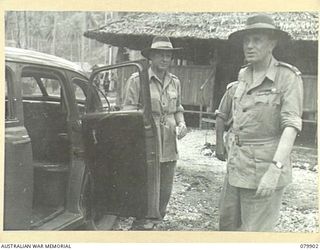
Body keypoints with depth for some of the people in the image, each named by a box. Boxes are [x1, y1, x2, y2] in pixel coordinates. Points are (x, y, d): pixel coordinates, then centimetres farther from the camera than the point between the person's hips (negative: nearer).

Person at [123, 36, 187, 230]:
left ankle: (153, 223, 31)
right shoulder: (137, 80, -5)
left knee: (165, 192, 13)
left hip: (169, 147, 5)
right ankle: (142, 226, 16)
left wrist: (181, 124, 2)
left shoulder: (175, 82, 11)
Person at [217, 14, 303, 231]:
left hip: (265, 167, -7)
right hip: (237, 165, 7)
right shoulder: (243, 75, 7)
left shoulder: (288, 76, -13)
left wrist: (275, 169, -30)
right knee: (227, 224, 15)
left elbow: (291, 125, -21)